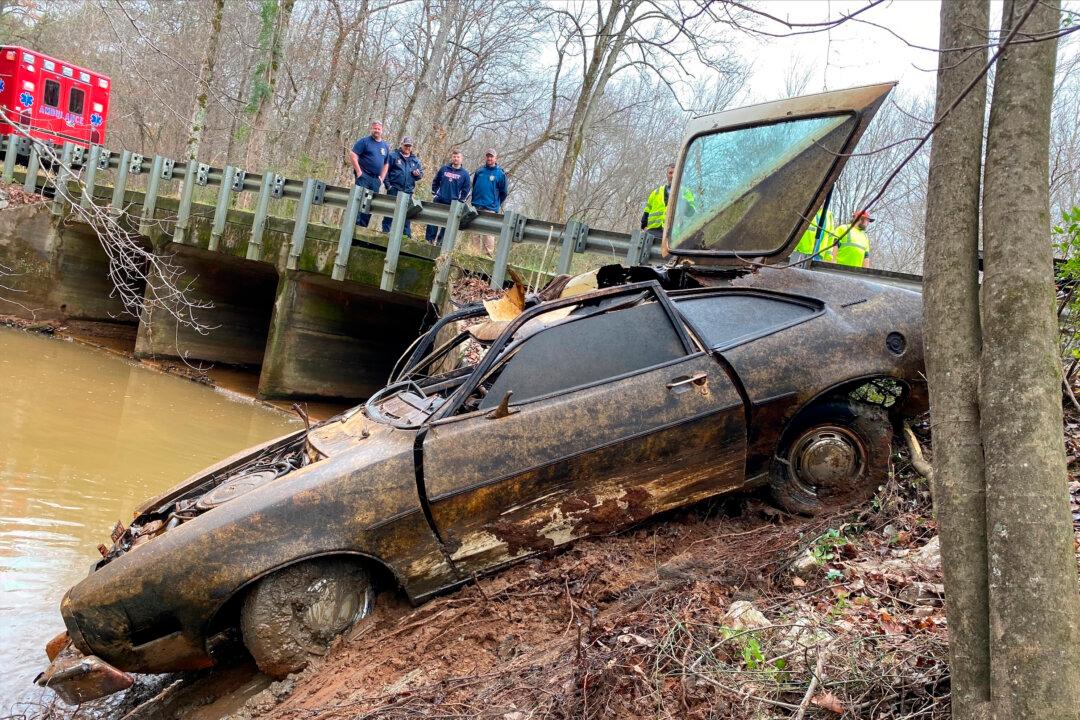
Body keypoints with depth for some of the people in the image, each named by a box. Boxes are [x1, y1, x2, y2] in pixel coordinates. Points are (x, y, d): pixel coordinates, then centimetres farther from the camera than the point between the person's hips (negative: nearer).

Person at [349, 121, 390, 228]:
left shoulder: (385, 146, 16)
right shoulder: (364, 141, -1)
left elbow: (386, 164, 22)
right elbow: (352, 155, -8)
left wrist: (381, 178, 10)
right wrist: (359, 171, -13)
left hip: (376, 180, 6)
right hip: (364, 176, -6)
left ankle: (363, 226, 10)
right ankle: (355, 223, -11)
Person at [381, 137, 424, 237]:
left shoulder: (415, 160, 14)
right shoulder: (393, 156, 0)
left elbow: (421, 172, 18)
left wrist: (418, 174, -7)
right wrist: (388, 184, -11)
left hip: (408, 191, 4)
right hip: (394, 189, -4)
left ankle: (407, 234, 12)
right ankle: (386, 231, 3)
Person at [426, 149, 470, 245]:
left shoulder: (465, 173, 2)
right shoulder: (444, 169, 6)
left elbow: (466, 189, 3)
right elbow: (435, 181, 15)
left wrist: (461, 200, -3)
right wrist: (434, 192, 7)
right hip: (439, 201, 1)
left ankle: (441, 241, 11)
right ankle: (430, 239, 7)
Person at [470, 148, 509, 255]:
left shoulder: (500, 174, 0)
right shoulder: (479, 171, 10)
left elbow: (503, 193, 5)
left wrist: (496, 205, 7)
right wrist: (474, 201, 15)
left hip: (490, 209, -4)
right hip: (476, 208, 4)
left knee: (488, 234, -11)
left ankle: (489, 254, -8)